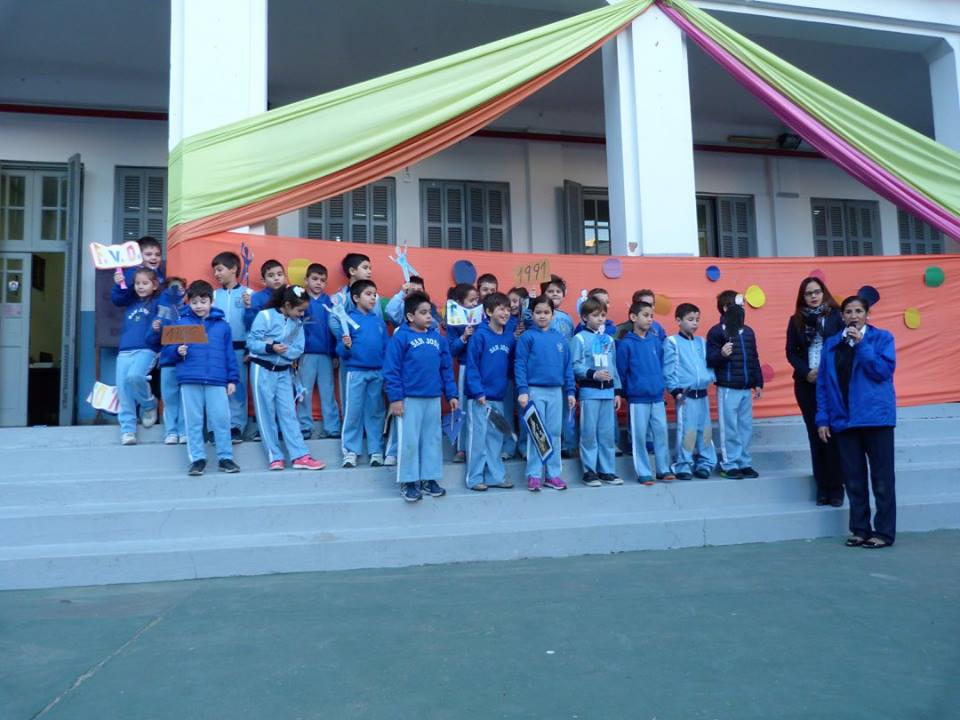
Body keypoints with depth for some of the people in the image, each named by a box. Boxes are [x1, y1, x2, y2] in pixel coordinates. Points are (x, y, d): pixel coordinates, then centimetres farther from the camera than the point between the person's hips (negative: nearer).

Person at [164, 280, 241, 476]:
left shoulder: (222, 325, 9)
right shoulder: (181, 323, 8)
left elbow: (229, 354, 9)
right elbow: (167, 349, 7)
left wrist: (232, 379, 5)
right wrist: (177, 351, -15)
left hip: (217, 380, 0)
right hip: (189, 380, 0)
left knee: (221, 419, 0)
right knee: (193, 421, 5)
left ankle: (225, 458, 10)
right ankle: (197, 459, 13)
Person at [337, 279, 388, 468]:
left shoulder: (379, 321, 9)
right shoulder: (349, 319, -4)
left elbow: (386, 348, 10)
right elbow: (340, 350, -6)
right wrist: (346, 346, -27)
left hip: (378, 373, 4)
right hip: (356, 372, -4)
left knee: (376, 413, 10)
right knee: (353, 413, 2)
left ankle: (376, 451, 17)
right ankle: (350, 452, 11)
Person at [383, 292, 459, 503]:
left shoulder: (438, 338, 9)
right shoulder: (400, 338, -8)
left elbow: (446, 368, 13)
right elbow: (391, 370, -10)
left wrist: (451, 394, 10)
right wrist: (395, 398, -14)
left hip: (433, 398, 5)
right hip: (409, 398, -5)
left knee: (433, 439, 11)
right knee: (409, 441, 0)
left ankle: (429, 479, 23)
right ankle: (408, 482, 12)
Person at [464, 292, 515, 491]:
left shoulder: (510, 338, 6)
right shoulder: (480, 335, -11)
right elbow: (472, 366, -13)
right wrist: (478, 392, -17)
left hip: (498, 396, 6)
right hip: (479, 397, -6)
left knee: (496, 437, 12)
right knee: (478, 436, 1)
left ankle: (496, 476, 21)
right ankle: (475, 478, 10)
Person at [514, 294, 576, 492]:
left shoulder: (560, 339, 8)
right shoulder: (527, 337, -3)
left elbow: (567, 367, 11)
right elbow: (520, 365, -7)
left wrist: (570, 391, 7)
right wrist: (522, 390, -15)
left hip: (556, 392, 4)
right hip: (534, 391, -4)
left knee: (554, 434, 8)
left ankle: (553, 474, 17)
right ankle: (534, 475, 9)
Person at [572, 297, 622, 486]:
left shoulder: (609, 339, 14)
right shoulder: (579, 338, -3)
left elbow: (614, 366, 16)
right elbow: (575, 366, -10)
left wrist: (617, 390, 14)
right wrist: (593, 374, -20)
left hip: (608, 390, 5)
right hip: (589, 391, -5)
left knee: (607, 433, 8)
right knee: (589, 432, -1)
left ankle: (607, 470, 17)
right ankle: (589, 471, 8)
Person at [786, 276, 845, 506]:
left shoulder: (835, 315, 1)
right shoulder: (796, 320, 7)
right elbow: (791, 352, 5)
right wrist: (806, 372, -10)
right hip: (807, 384, 2)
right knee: (815, 435, 5)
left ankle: (836, 487, 7)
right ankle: (822, 486, 12)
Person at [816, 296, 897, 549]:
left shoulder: (882, 338, 1)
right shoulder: (831, 343, 9)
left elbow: (884, 371, -12)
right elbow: (823, 383, 7)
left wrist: (861, 344, -14)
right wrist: (822, 418, 2)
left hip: (875, 417, -3)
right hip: (844, 420, 3)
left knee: (882, 478, 2)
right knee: (853, 479, 9)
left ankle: (884, 532, 11)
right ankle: (860, 530, 19)